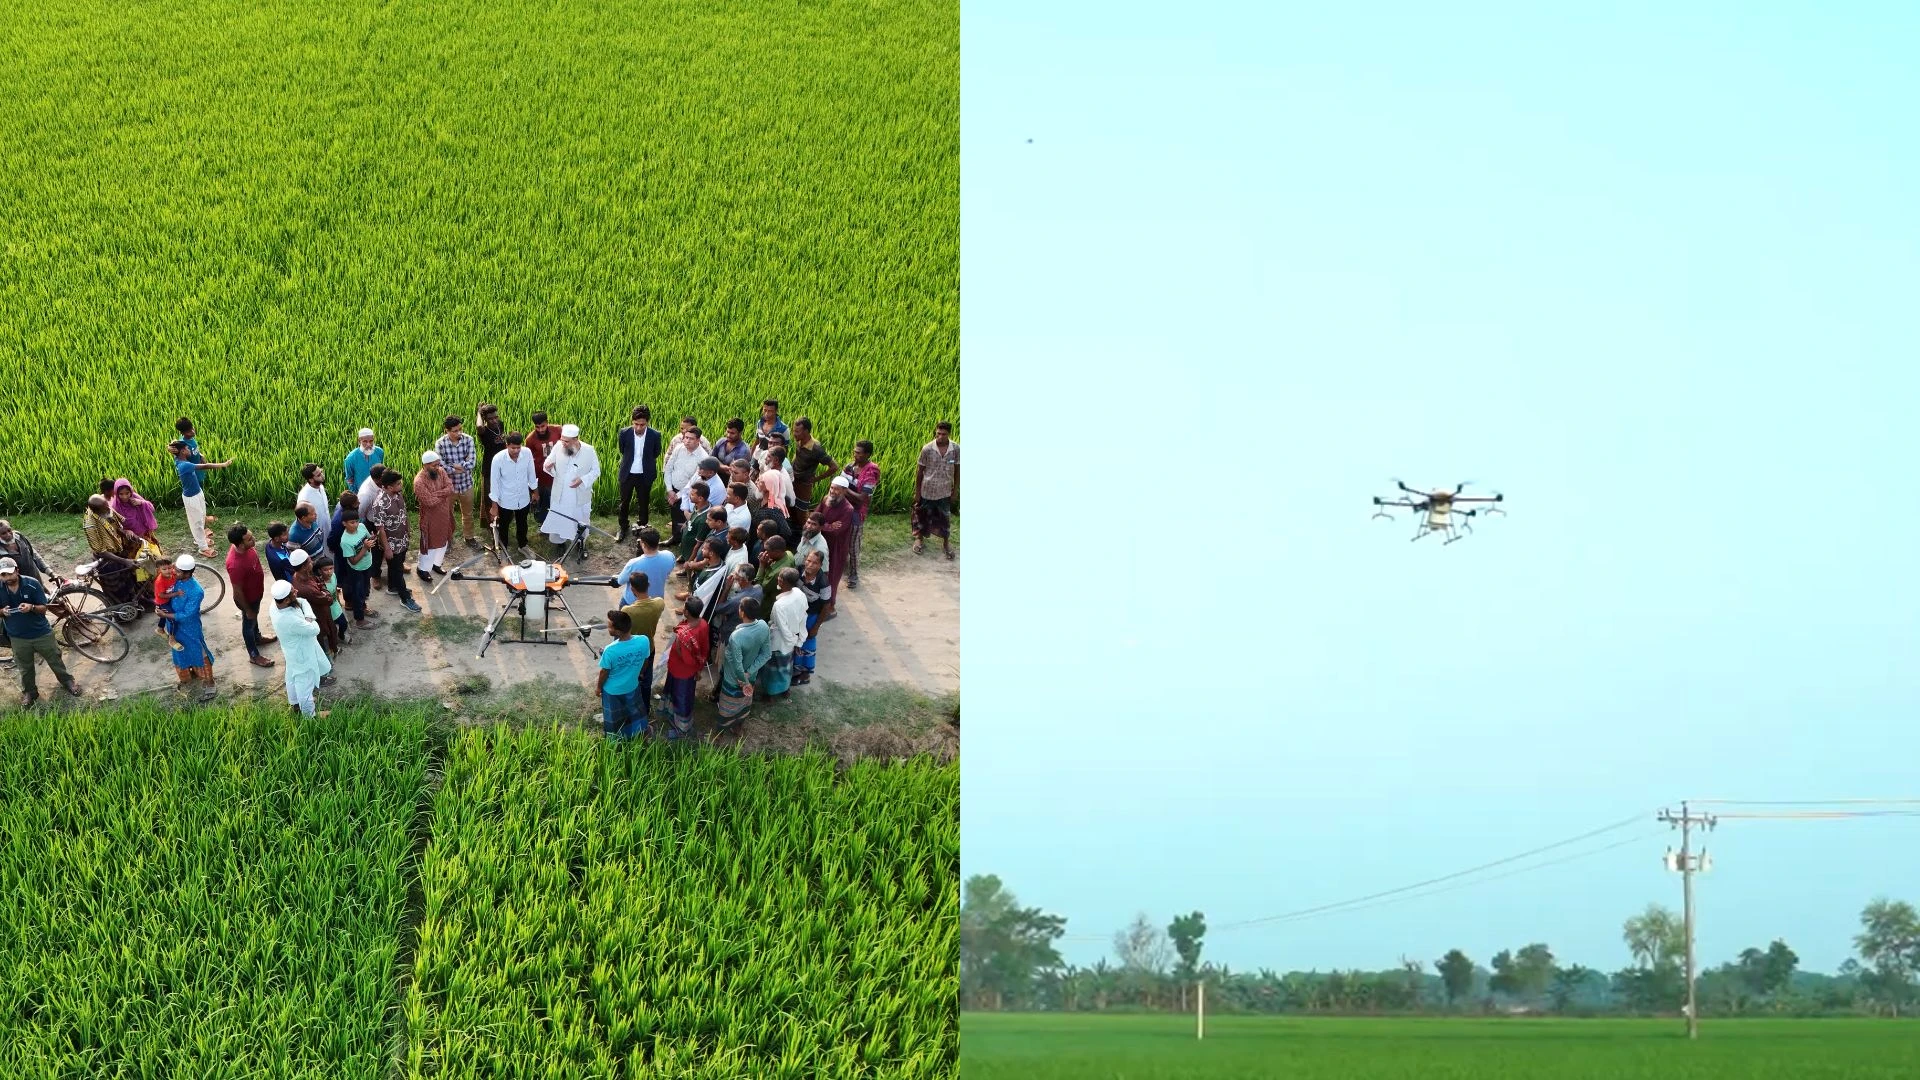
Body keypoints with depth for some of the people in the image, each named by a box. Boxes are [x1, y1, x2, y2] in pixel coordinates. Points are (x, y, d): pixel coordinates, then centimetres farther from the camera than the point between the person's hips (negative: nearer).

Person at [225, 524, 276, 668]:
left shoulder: (243, 547, -21)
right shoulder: (235, 565, -44)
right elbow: (238, 592, -30)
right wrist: (247, 610, -16)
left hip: (255, 593, 7)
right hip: (247, 599, -7)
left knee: (254, 618, 33)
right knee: (249, 623, 18)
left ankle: (257, 638, 61)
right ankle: (254, 656, 41)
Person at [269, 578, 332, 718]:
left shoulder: (275, 605, -20)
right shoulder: (291, 620, -45)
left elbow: (303, 602, -8)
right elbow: (315, 630, -31)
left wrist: (308, 617, -24)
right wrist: (310, 621, -12)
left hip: (293, 650, 8)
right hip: (302, 654, -8)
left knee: (293, 676, 31)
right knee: (305, 683, 16)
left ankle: (295, 701, 56)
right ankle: (309, 715, 37)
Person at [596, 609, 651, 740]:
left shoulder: (610, 651, -36)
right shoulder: (644, 642, -26)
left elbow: (604, 673, -18)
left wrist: (599, 686, 3)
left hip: (613, 690, -3)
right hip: (632, 686, 3)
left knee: (613, 718, 23)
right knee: (635, 712, 30)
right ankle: (641, 735, 52)